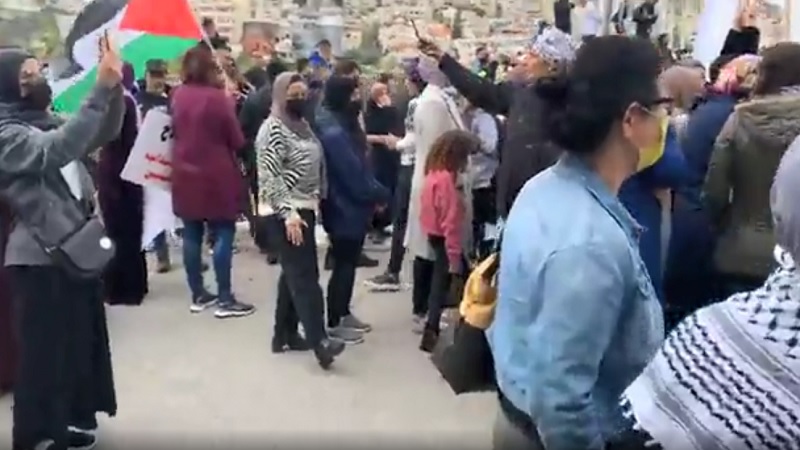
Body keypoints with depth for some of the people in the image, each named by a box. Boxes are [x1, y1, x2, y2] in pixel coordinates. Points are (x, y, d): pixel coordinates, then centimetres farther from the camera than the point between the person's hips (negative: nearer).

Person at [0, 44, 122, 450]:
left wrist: (114, 87, -6)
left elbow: (103, 134, 11)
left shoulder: (43, 123, 14)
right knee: (45, 352, -2)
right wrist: (101, 89, -37)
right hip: (39, 257, -9)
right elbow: (58, 149, -33)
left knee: (79, 344, 19)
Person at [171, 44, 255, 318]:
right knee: (223, 234, -1)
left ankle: (198, 295, 18)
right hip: (216, 176, -6)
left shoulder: (177, 96, 3)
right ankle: (224, 299, -1)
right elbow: (237, 141, -8)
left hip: (185, 174, 6)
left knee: (192, 235, 10)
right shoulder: (218, 98, -13)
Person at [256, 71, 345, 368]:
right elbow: (270, 176, -20)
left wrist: (316, 202, 15)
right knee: (305, 276, -14)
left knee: (294, 273, 13)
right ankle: (319, 341, -17)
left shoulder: (302, 125, 14)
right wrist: (288, 212, -25)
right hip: (287, 213, -9)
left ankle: (285, 335, 21)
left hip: (305, 208, 9)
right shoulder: (273, 129, -13)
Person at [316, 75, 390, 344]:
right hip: (345, 209, -10)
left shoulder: (343, 125, 10)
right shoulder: (334, 133, -24)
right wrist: (381, 195, -12)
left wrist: (375, 193, 5)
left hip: (352, 206, 10)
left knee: (349, 262, 18)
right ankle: (333, 324, 13)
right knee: (343, 265, 1)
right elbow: (354, 175, -24)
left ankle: (344, 314, 32)